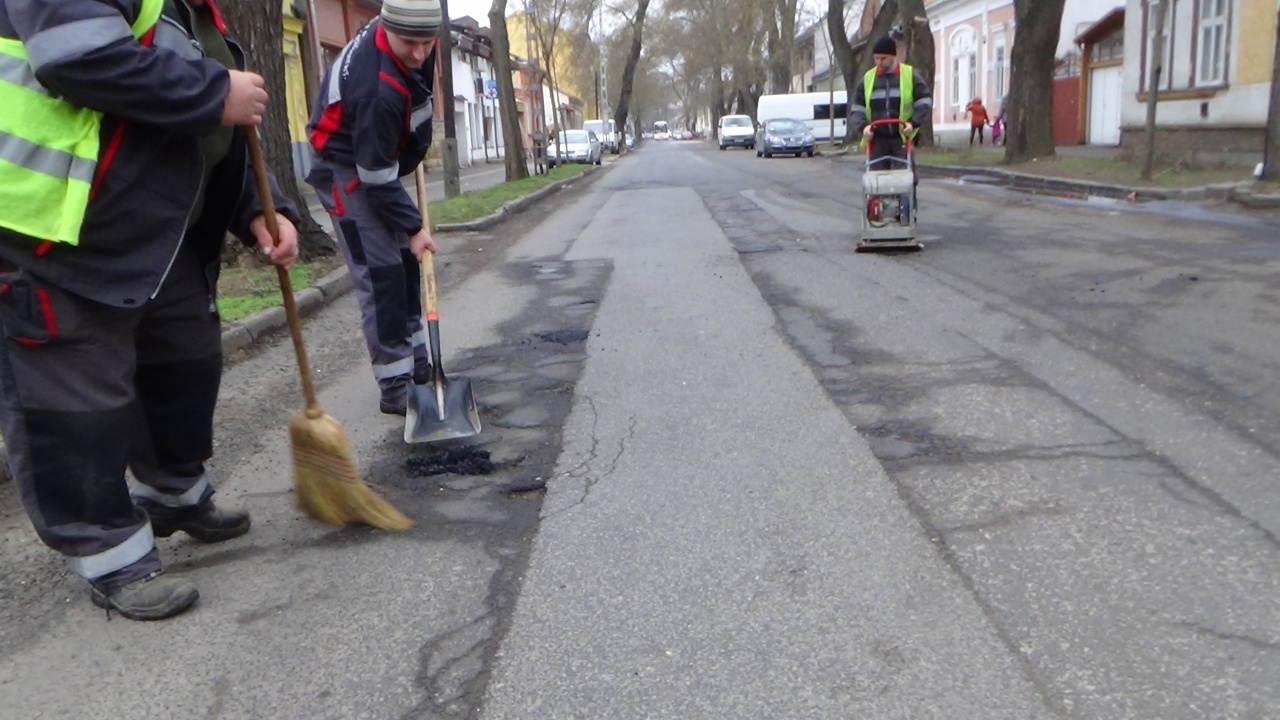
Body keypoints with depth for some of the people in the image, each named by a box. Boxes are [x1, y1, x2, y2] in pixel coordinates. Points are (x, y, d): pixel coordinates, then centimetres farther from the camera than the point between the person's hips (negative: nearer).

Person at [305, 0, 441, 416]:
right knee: (380, 276, -12)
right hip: (349, 173, -10)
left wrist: (418, 145, 14)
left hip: (381, 161, 10)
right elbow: (377, 177, -28)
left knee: (406, 265, 13)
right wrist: (413, 227, -20)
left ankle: (417, 364, 25)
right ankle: (395, 387, -6)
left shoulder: (405, 37, -9)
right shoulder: (378, 91, -35)